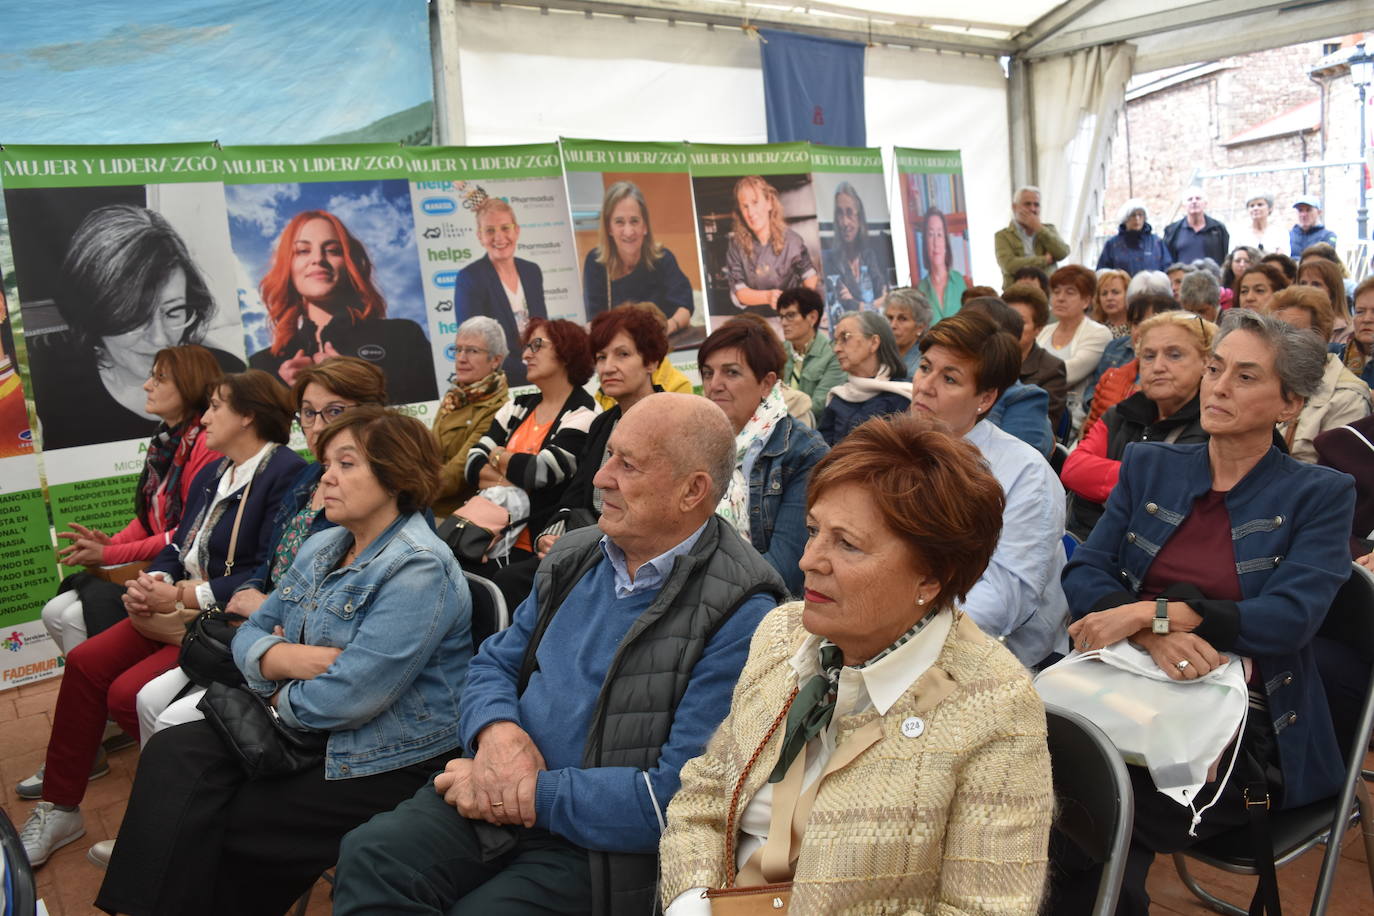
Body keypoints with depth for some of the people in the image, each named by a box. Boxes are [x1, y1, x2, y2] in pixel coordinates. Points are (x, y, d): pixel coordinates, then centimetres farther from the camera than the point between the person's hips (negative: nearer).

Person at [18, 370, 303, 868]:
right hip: (179, 609, 9)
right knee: (85, 663, 0)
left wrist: (183, 595, -19)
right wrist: (153, 582, -6)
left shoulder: (287, 472, -15)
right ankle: (58, 808, 13)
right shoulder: (211, 475, 16)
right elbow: (178, 547, 16)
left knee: (129, 694, -21)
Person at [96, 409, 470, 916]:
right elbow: (250, 634, 8)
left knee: (217, 826, -8)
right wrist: (286, 658, -15)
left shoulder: (418, 569, -21)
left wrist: (280, 697, -7)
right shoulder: (320, 549, 8)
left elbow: (349, 698, -27)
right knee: (172, 755, -5)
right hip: (309, 734, 8)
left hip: (384, 762, -8)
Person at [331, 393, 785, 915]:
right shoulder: (575, 557, 10)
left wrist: (530, 793, -16)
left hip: (604, 842, -5)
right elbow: (493, 663, 16)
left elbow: (679, 795, -20)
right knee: (369, 857, -19)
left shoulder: (740, 615, -15)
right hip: (497, 797, 6)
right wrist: (495, 730, -8)